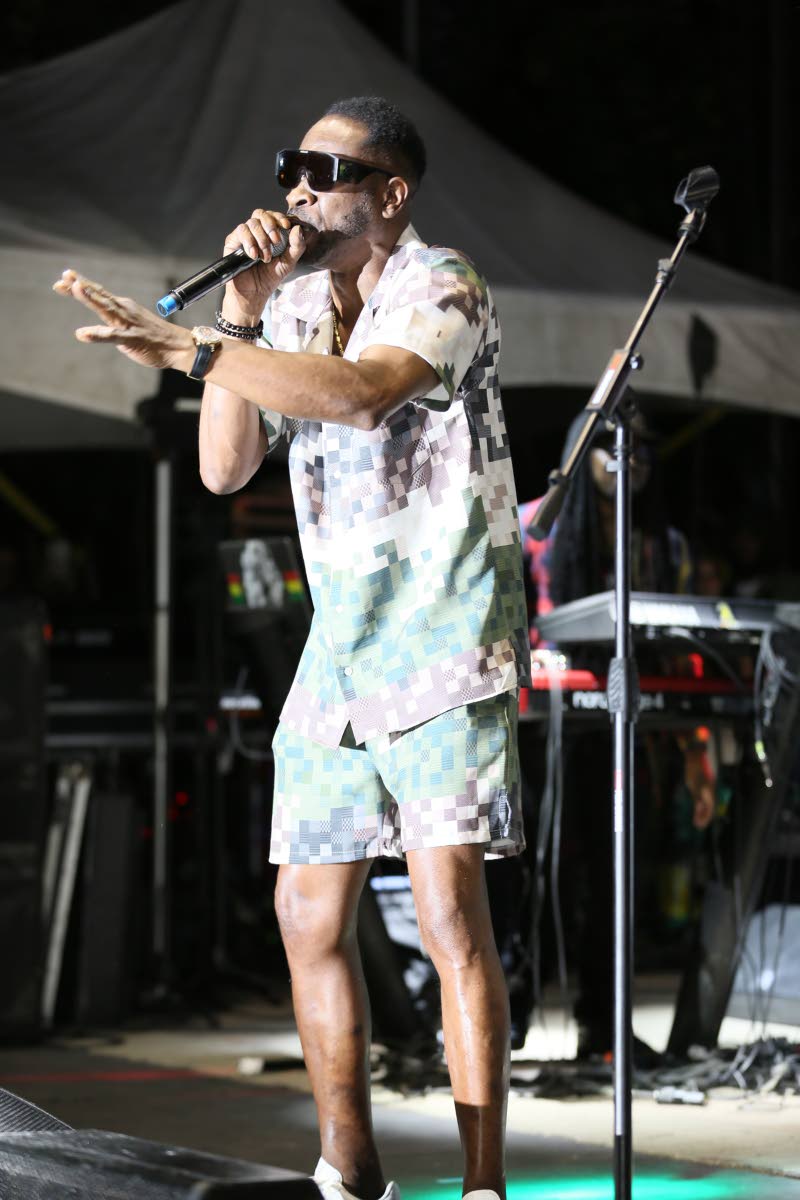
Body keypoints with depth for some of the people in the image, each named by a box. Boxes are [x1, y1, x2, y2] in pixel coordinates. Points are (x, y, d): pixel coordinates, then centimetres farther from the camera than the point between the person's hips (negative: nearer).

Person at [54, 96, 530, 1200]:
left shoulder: (442, 287, -10)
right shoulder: (293, 309, 11)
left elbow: (366, 392, -30)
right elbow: (224, 468, 4)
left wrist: (190, 350, -36)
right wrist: (241, 311, -6)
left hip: (445, 633, -7)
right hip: (340, 646, 7)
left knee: (448, 902, -17)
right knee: (310, 912, 7)